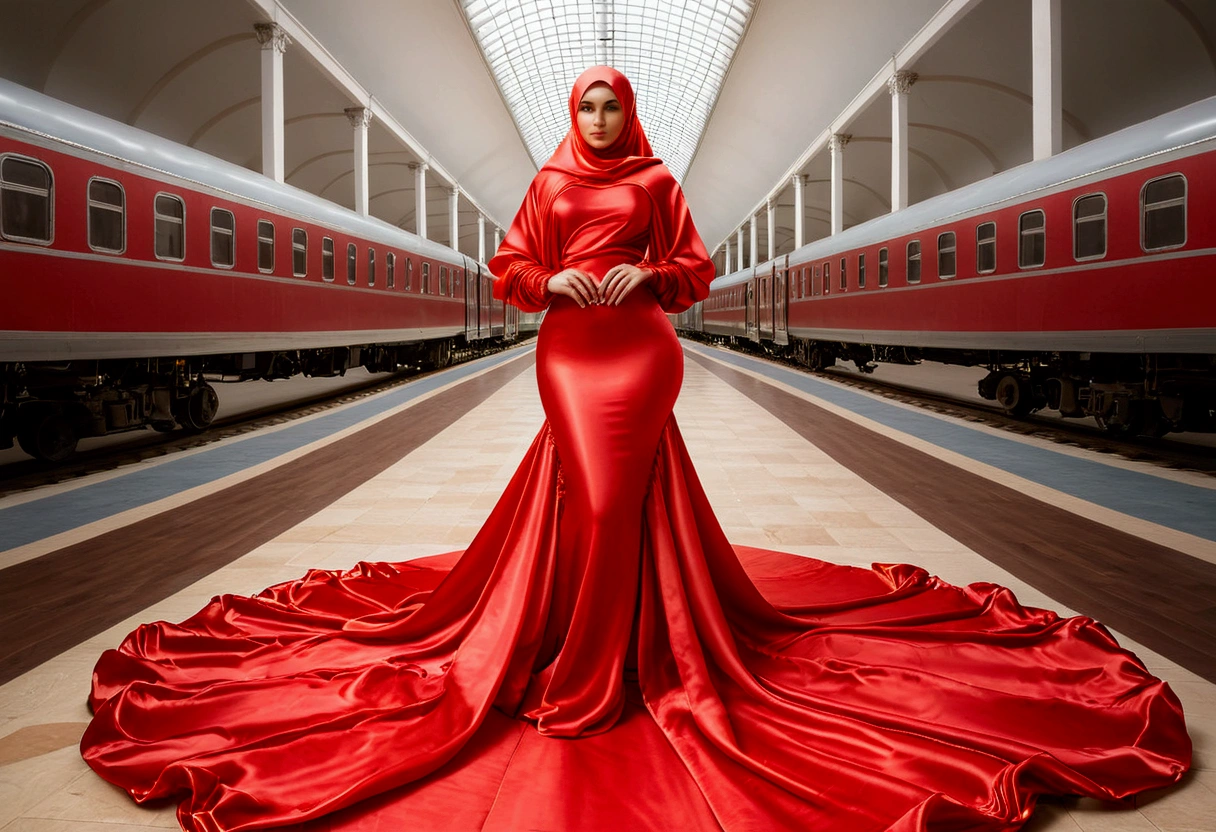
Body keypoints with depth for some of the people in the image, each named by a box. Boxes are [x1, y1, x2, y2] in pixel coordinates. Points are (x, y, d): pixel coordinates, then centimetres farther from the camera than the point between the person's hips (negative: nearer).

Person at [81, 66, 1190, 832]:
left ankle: (590, 667, 7)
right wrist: (556, 283, -7)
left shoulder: (656, 181, 11)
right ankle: (600, 658, 12)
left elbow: (696, 269, 8)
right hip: (569, 349, 2)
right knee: (594, 492, -4)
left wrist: (641, 277, -9)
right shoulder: (548, 182, 15)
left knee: (615, 495, -6)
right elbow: (511, 268, 12)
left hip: (638, 349, -1)